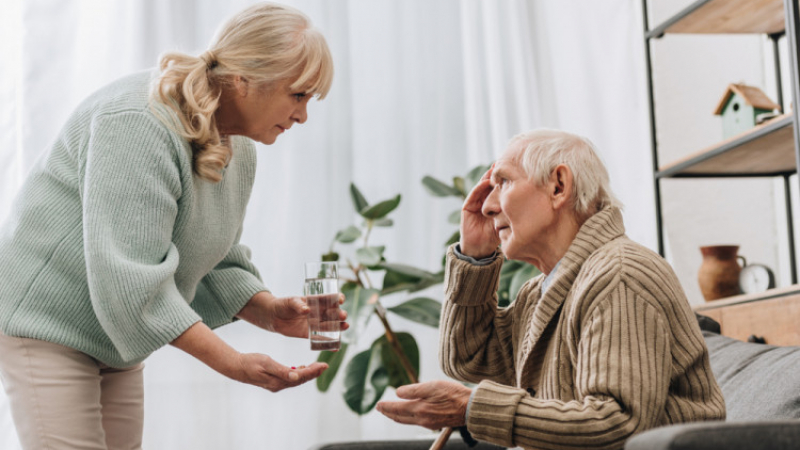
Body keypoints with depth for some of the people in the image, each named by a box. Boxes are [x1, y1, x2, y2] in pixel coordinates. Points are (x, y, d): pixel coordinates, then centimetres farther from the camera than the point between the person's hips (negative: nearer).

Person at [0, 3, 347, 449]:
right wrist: (231, 363, -32)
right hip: (46, 323, -8)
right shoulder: (139, 123, -26)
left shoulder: (239, 149, 4)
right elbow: (127, 277, -31)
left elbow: (215, 263, 12)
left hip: (114, 343, 9)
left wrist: (270, 312, -8)